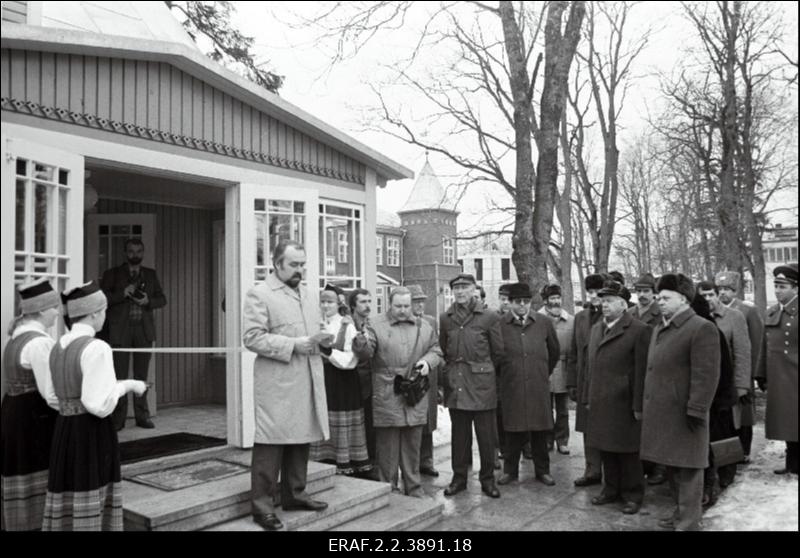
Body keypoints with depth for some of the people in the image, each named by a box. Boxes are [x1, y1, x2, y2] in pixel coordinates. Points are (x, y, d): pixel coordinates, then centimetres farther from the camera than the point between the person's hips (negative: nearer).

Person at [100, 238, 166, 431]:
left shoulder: (151, 274, 14)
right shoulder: (112, 274, 6)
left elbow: (162, 299, 12)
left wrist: (148, 301, -8)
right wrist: (123, 293, -16)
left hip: (144, 330, 2)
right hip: (121, 330, -2)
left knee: (141, 375, 6)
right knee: (119, 375, -2)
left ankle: (142, 416, 11)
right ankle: (118, 418, 4)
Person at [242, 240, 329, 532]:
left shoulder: (305, 293, 18)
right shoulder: (259, 294, -6)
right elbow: (253, 337, -15)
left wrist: (322, 338, 3)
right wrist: (293, 345, -20)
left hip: (307, 381, 7)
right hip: (277, 383, -7)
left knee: (301, 439, 13)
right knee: (272, 441, -3)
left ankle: (293, 493, 27)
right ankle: (262, 503, 7)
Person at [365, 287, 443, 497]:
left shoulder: (424, 327, 12)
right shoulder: (376, 326, -1)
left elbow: (436, 351, 18)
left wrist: (428, 361, -2)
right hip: (386, 397, -3)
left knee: (413, 445, 12)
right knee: (387, 446, 2)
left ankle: (414, 489, 25)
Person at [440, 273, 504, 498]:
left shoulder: (489, 317, -3)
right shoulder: (445, 318, 6)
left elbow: (498, 352, 4)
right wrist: (454, 369, 12)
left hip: (482, 383, -2)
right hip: (455, 384, 3)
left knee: (486, 434, 4)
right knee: (459, 434, 10)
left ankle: (487, 478, 18)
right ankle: (459, 477, 21)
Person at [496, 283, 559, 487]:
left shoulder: (544, 323, 2)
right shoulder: (500, 324, -3)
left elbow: (555, 352, 16)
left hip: (538, 386, 1)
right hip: (511, 386, -1)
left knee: (540, 430, 8)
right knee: (513, 430, 6)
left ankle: (542, 470, 22)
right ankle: (510, 470, 20)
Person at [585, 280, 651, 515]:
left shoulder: (639, 330, -11)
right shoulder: (596, 328, 12)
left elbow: (641, 371, -13)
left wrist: (638, 406, -14)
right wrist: (588, 397, 13)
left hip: (624, 404, -6)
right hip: (600, 403, 6)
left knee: (628, 452, 6)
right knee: (606, 449, 15)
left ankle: (632, 494, 22)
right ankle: (611, 489, 31)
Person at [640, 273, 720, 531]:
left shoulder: (702, 328, -12)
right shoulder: (659, 329, 15)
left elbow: (706, 375, -17)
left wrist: (696, 411, -20)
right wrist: (646, 406, 16)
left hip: (683, 414, -8)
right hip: (660, 412, 8)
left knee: (687, 469, 2)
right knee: (671, 466, 19)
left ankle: (688, 523, 13)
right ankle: (681, 512, 34)